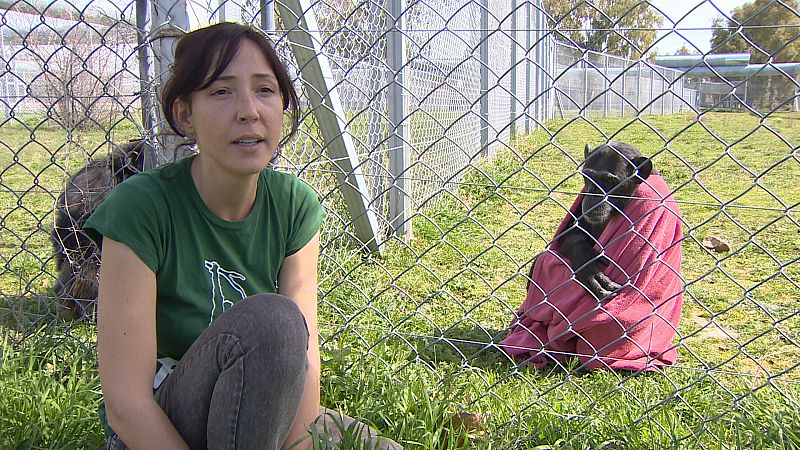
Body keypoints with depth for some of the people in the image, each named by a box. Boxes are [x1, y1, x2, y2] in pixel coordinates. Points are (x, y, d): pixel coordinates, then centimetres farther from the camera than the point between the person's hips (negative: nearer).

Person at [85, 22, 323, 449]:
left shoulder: (294, 204, -7)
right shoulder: (139, 206, -21)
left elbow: (303, 356, -11)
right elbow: (125, 402, -22)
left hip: (262, 414, 4)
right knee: (270, 318, -31)